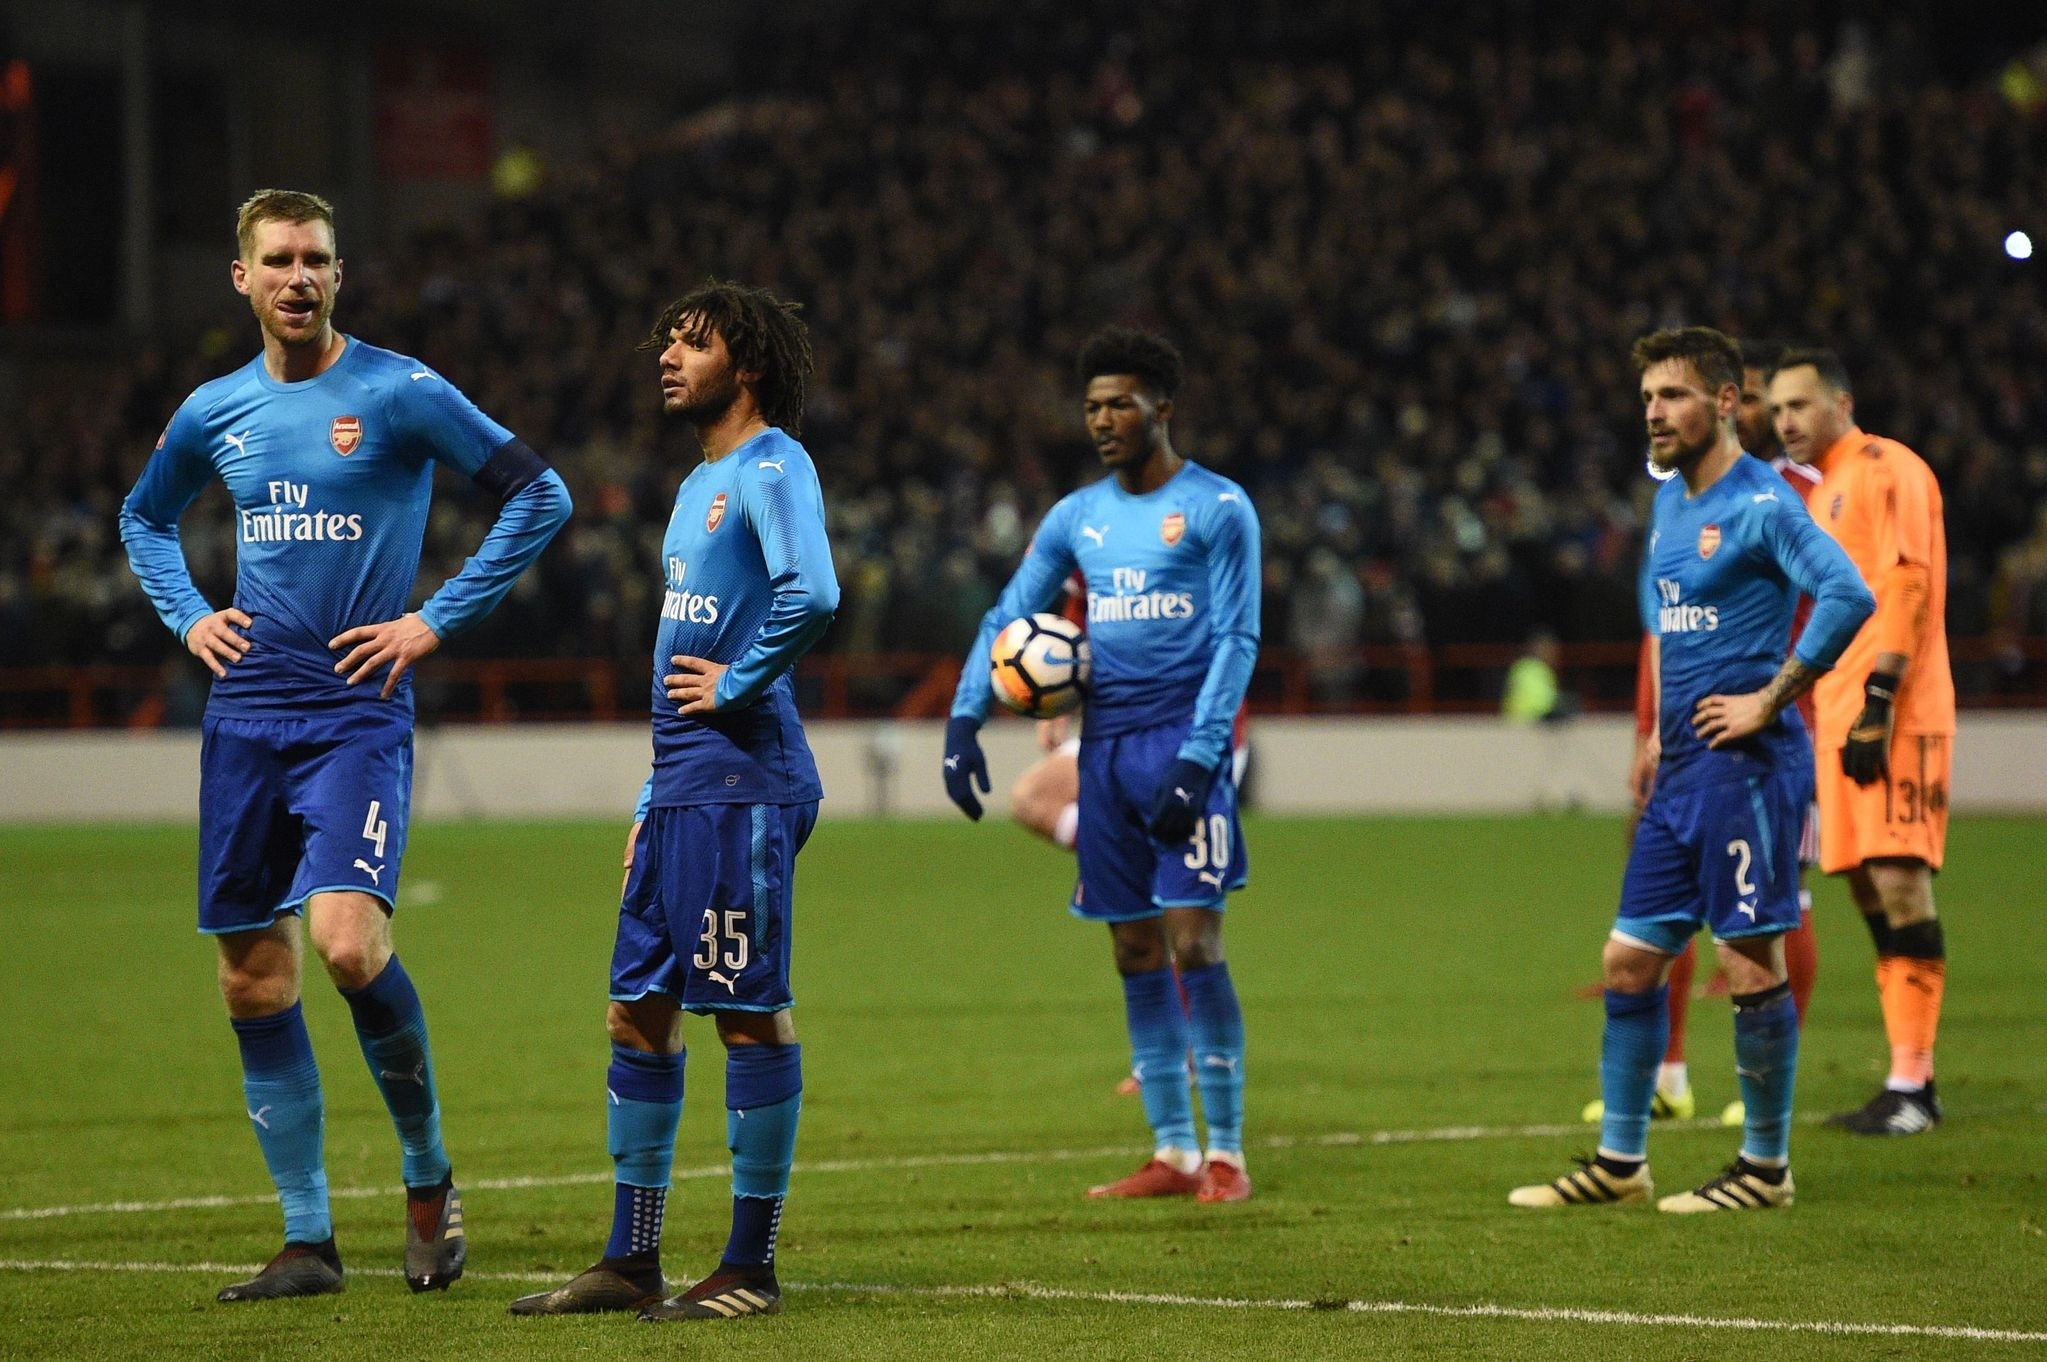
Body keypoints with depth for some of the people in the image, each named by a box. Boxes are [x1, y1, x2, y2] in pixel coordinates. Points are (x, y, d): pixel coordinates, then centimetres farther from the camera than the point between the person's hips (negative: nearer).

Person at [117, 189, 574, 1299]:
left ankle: (429, 1177, -1)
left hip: (357, 716, -5)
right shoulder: (214, 412, 10)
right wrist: (187, 618, 11)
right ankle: (307, 1240, 11)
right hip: (245, 715, 5)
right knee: (252, 980, 3)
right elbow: (143, 519, 29)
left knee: (347, 940, -22)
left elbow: (539, 495, -3)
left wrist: (437, 622, -6)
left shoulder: (399, 394, -4)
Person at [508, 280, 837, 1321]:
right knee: (638, 1013, 10)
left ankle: (751, 1268, 1)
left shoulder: (772, 470, -10)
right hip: (681, 789, 10)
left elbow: (809, 594, -28)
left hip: (740, 784, -10)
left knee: (750, 1016, -4)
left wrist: (738, 687, -15)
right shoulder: (699, 484, 21)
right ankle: (630, 1263, 15)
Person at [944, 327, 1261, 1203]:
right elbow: (1006, 617, 16)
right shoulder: (1078, 517, 13)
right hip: (1105, 744, 6)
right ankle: (1172, 1154, 11)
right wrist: (964, 720, 1)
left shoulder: (1217, 508, -4)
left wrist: (1196, 758, -17)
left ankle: (1226, 1154, -6)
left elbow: (1237, 638, -8)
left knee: (1193, 945, -11)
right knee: (1135, 954, 6)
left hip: (1181, 739, -6)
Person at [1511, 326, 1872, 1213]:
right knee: (1629, 959, 8)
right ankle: (1620, 1162, 15)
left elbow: (1847, 595, -25)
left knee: (1749, 960, -4)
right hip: (1680, 767, 9)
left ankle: (1766, 1166, 4)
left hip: (1745, 765, -9)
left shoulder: (1761, 504, -12)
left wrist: (1770, 700, -19)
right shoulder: (1669, 504, 15)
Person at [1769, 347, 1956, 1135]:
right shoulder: (1820, 492, 22)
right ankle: (1907, 1080, 10)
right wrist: (1829, 715, 19)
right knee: (1870, 889, 7)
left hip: (1895, 715, -10)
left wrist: (1878, 702, -21)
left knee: (1899, 883, -12)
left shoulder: (1886, 471, -7)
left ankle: (1911, 1085, -13)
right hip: (1842, 715, 10)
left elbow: (1907, 585, -16)